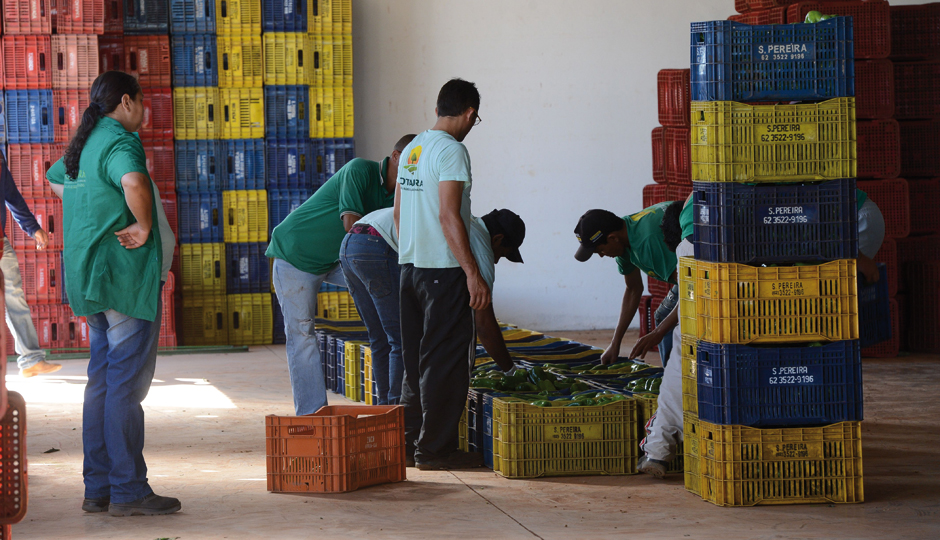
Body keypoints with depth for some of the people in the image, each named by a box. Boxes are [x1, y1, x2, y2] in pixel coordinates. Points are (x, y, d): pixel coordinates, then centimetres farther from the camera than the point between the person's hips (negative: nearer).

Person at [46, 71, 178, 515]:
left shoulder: (82, 146, 15)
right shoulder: (119, 142, -14)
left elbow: (54, 179, 36)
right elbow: (134, 182, -37)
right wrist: (145, 227, -21)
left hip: (94, 277, 10)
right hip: (126, 276, -10)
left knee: (102, 381, 12)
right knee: (127, 383, -7)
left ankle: (98, 488, 15)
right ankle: (128, 490, -4)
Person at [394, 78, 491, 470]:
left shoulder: (412, 149, 13)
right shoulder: (451, 150, -14)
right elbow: (449, 217, -20)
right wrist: (473, 273, -19)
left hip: (410, 266, 9)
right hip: (443, 270, -9)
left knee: (416, 359, 15)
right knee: (446, 361, -3)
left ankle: (410, 440, 20)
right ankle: (436, 448, 0)